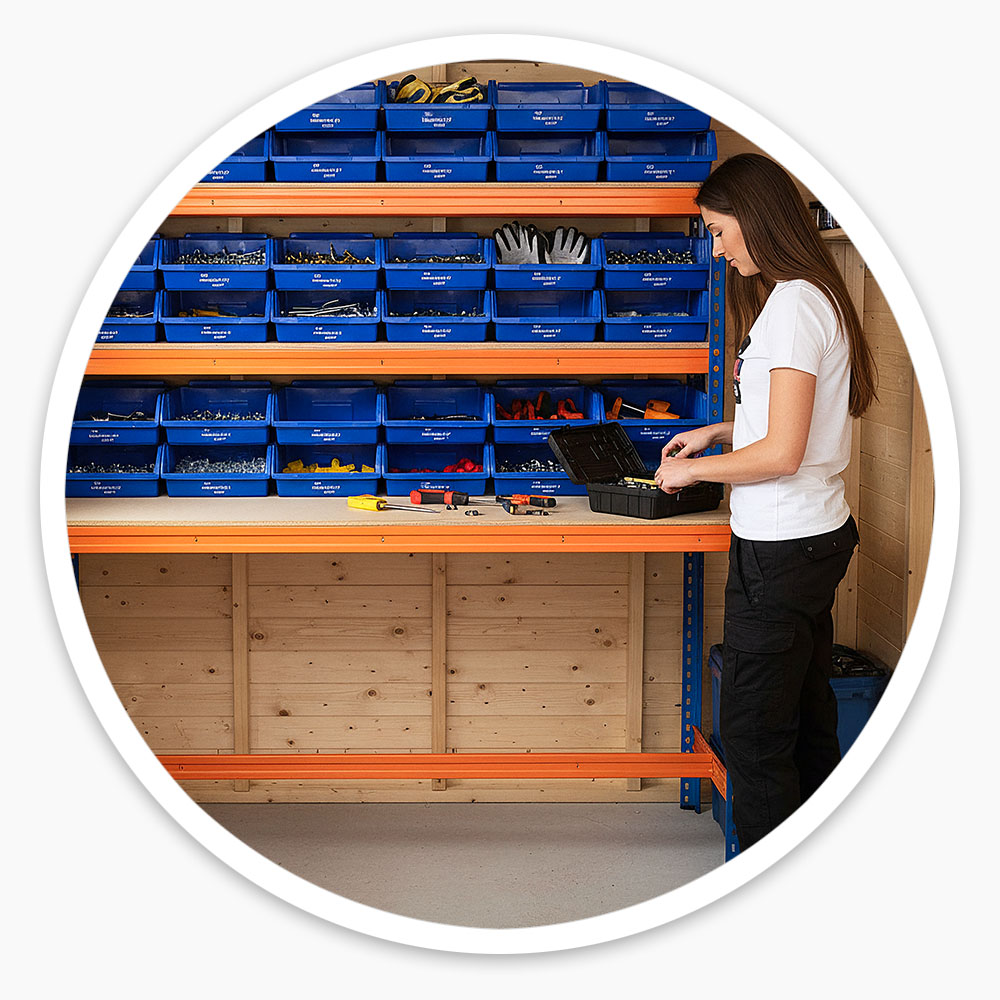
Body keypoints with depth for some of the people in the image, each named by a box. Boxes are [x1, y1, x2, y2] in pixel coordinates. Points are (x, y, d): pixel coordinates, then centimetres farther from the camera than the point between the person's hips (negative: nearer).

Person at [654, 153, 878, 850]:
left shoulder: (791, 305, -18)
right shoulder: (813, 296, 13)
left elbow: (782, 453, -22)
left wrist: (694, 470, -9)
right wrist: (720, 431, 17)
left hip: (782, 550, -10)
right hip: (819, 534, 10)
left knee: (753, 734, -3)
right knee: (809, 719, 17)